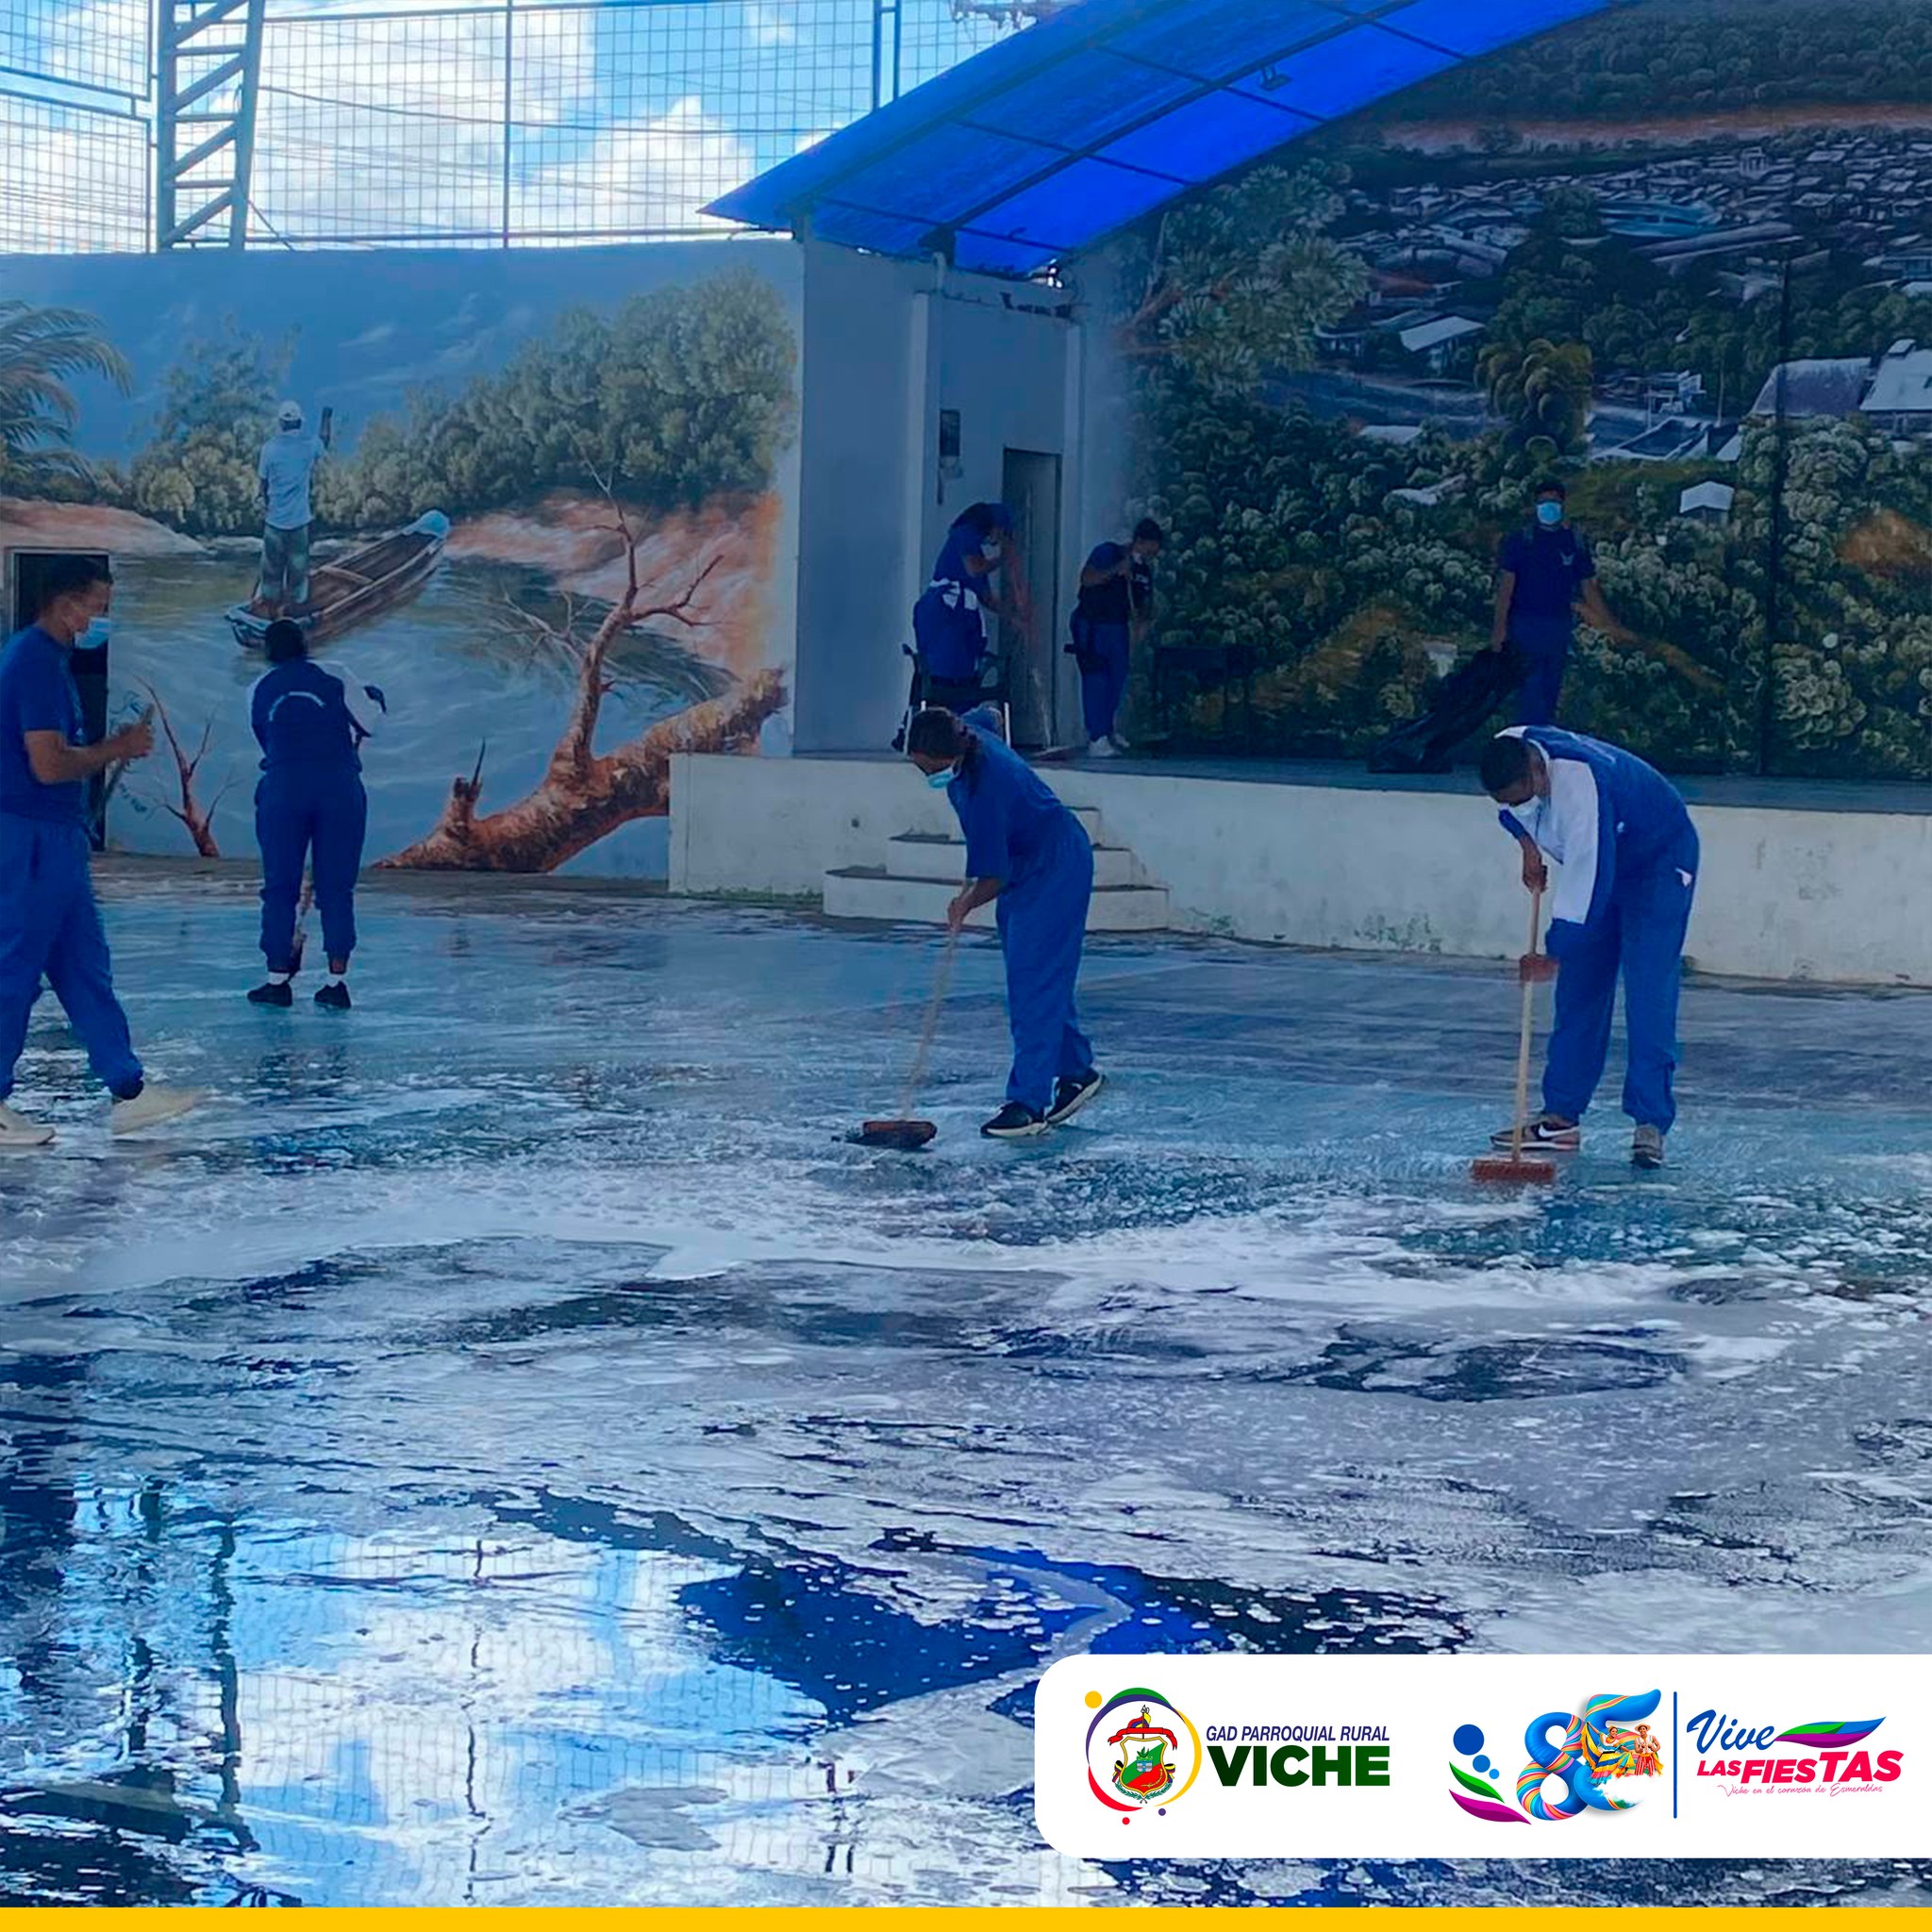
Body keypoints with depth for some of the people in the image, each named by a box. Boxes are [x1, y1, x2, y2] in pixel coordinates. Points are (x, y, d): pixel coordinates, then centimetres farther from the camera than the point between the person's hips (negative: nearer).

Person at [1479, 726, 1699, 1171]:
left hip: (1659, 865, -8)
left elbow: (1588, 874, -40)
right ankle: (1562, 1117, 6)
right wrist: (1529, 847, -2)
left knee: (1648, 995, -16)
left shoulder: (1579, 782, -40)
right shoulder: (1508, 754, -16)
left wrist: (1554, 956, -39)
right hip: (1596, 863, 8)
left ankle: (1651, 1124, -17)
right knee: (1578, 991, 4)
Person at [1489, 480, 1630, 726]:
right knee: (1531, 688, -8)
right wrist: (1500, 627, -9)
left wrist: (1609, 624, 6)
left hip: (1560, 627, 4)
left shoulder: (1576, 542, 6)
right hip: (1526, 622, -4)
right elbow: (1506, 584, -3)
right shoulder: (1521, 539, -2)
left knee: (1551, 688, 10)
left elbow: (1588, 586, 11)